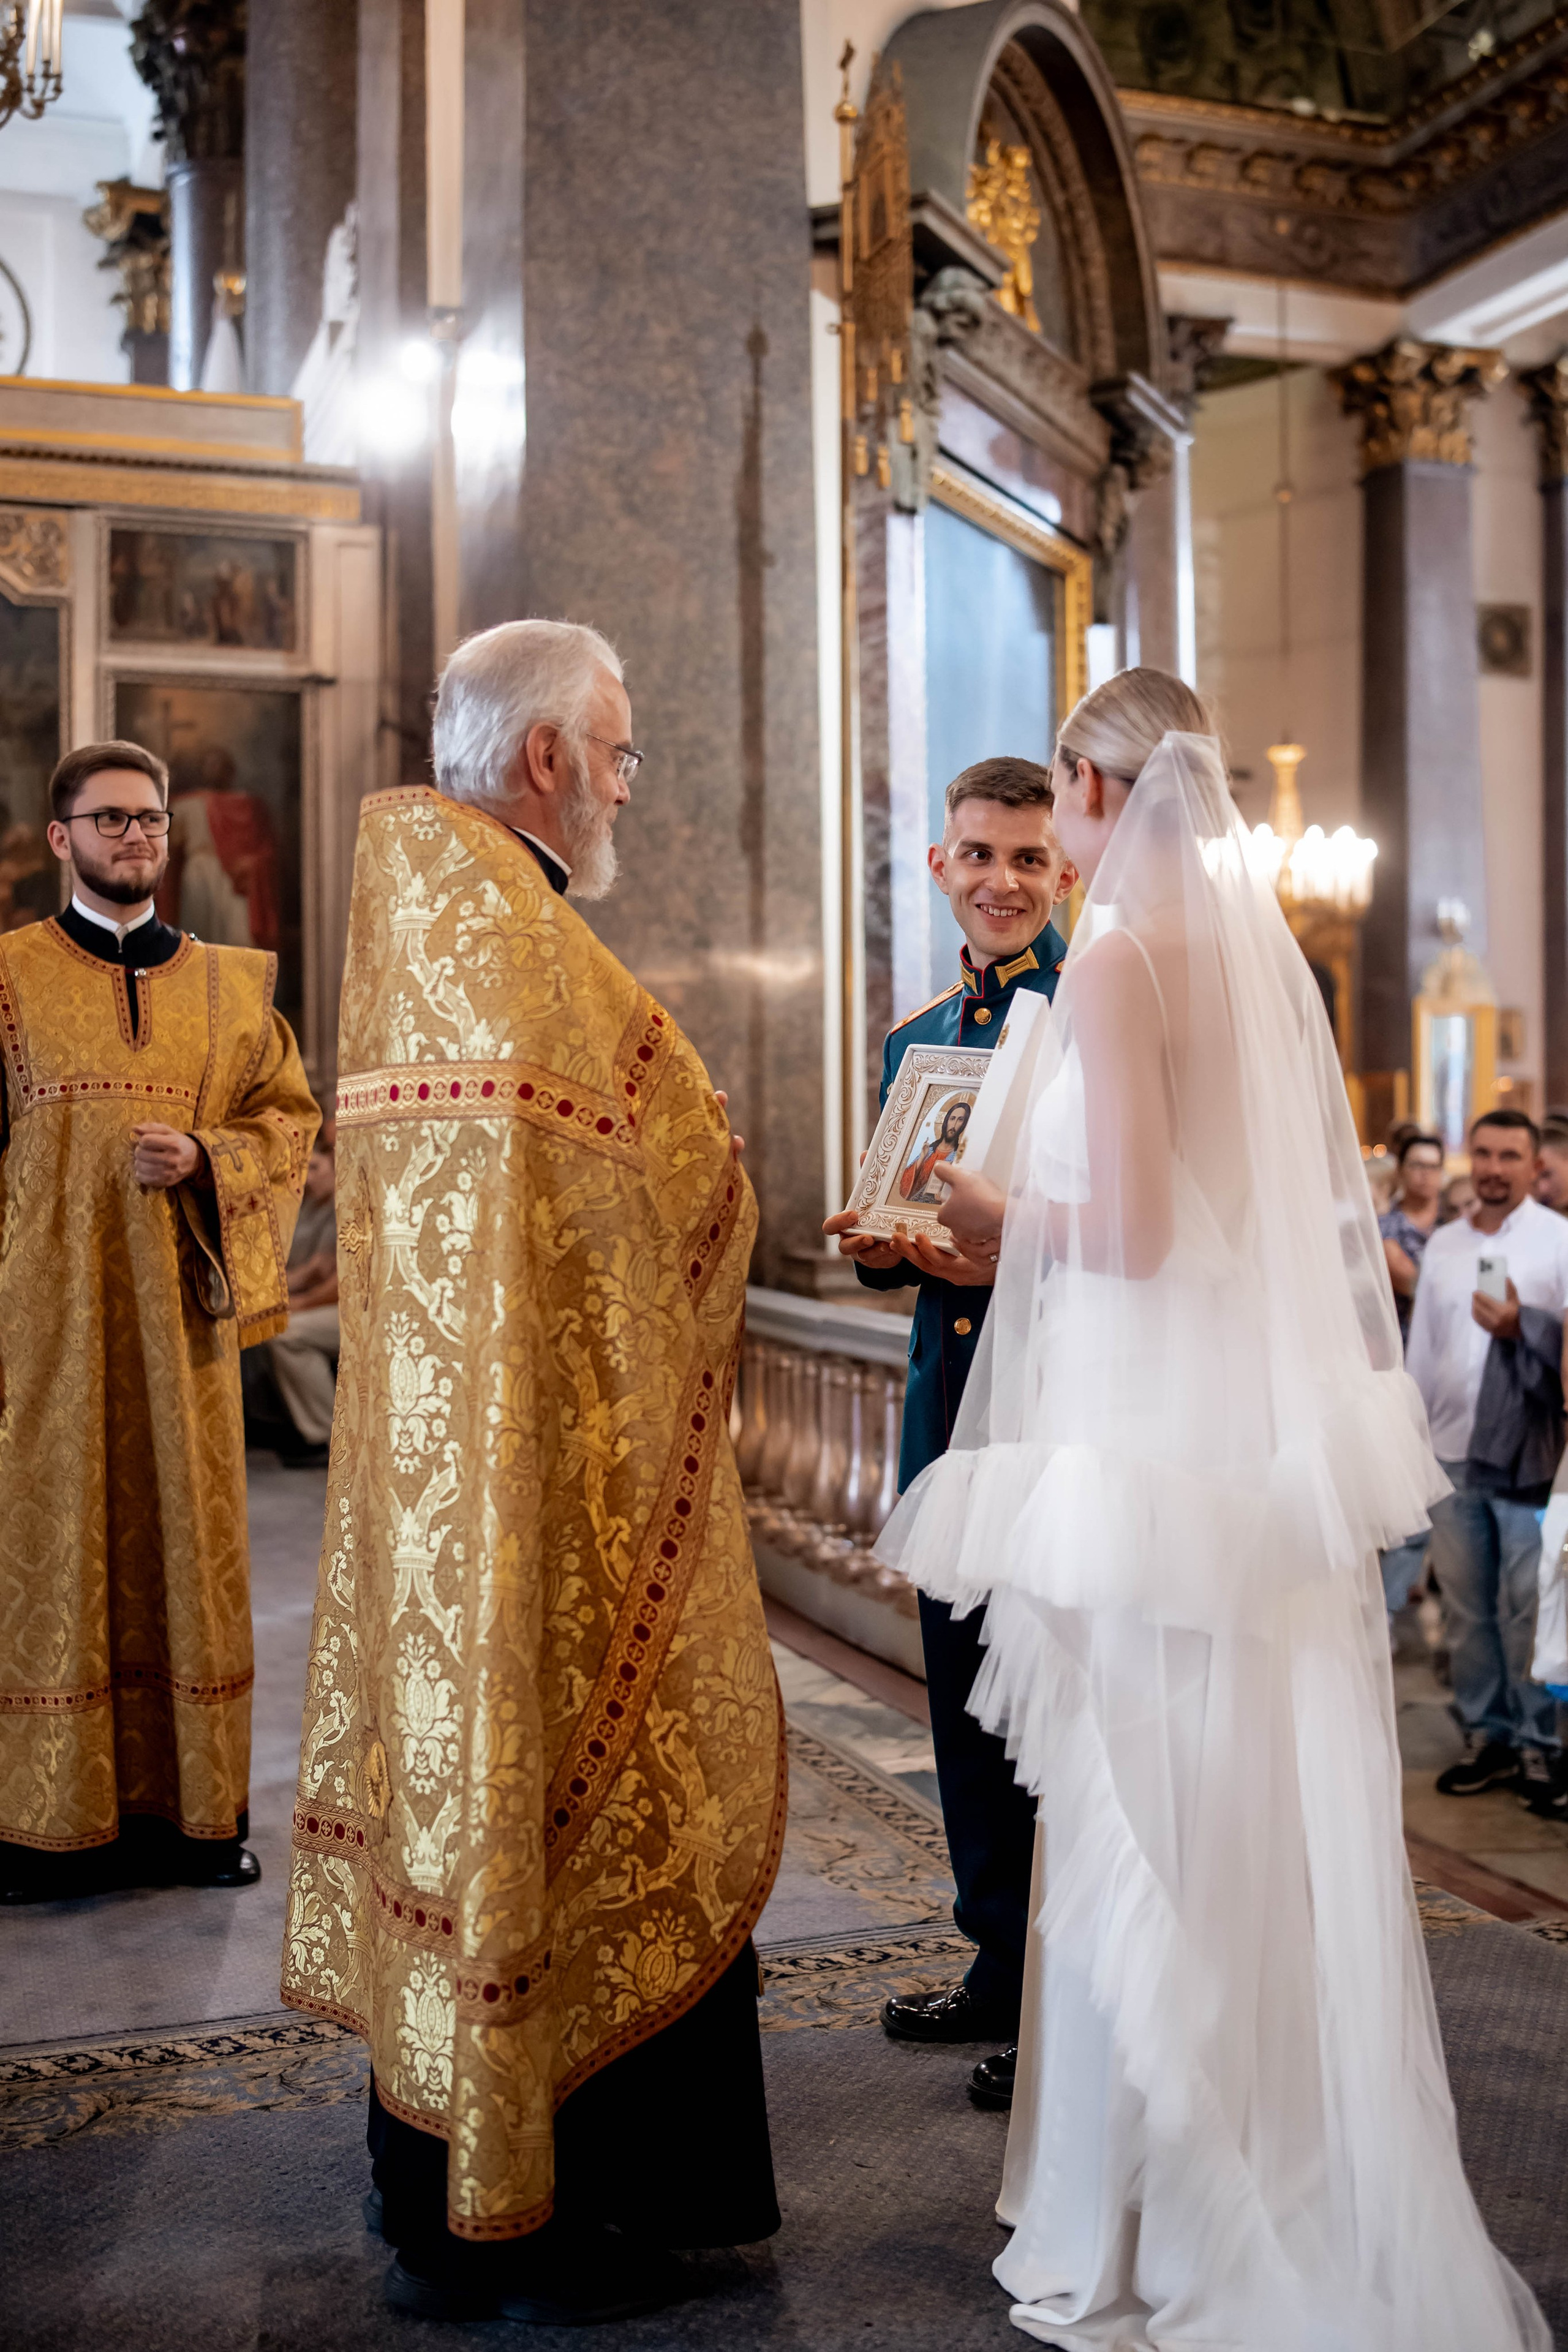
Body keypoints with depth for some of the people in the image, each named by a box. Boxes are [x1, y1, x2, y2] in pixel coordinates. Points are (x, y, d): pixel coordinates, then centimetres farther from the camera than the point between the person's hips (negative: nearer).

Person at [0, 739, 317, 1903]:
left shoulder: (230, 983, 12)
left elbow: (288, 1116, 9)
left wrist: (203, 1162, -9)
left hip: (179, 1304, 2)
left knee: (184, 1532, 5)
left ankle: (193, 1806, 15)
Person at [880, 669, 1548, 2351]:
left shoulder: (1121, 954, -12)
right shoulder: (1260, 943, 10)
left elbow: (1130, 1230, -19)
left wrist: (1004, 1217, -1)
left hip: (1153, 1438, -8)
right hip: (1277, 1435, 8)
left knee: (1148, 1835, 3)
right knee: (1272, 1831, 17)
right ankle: (1318, 2205, 31)